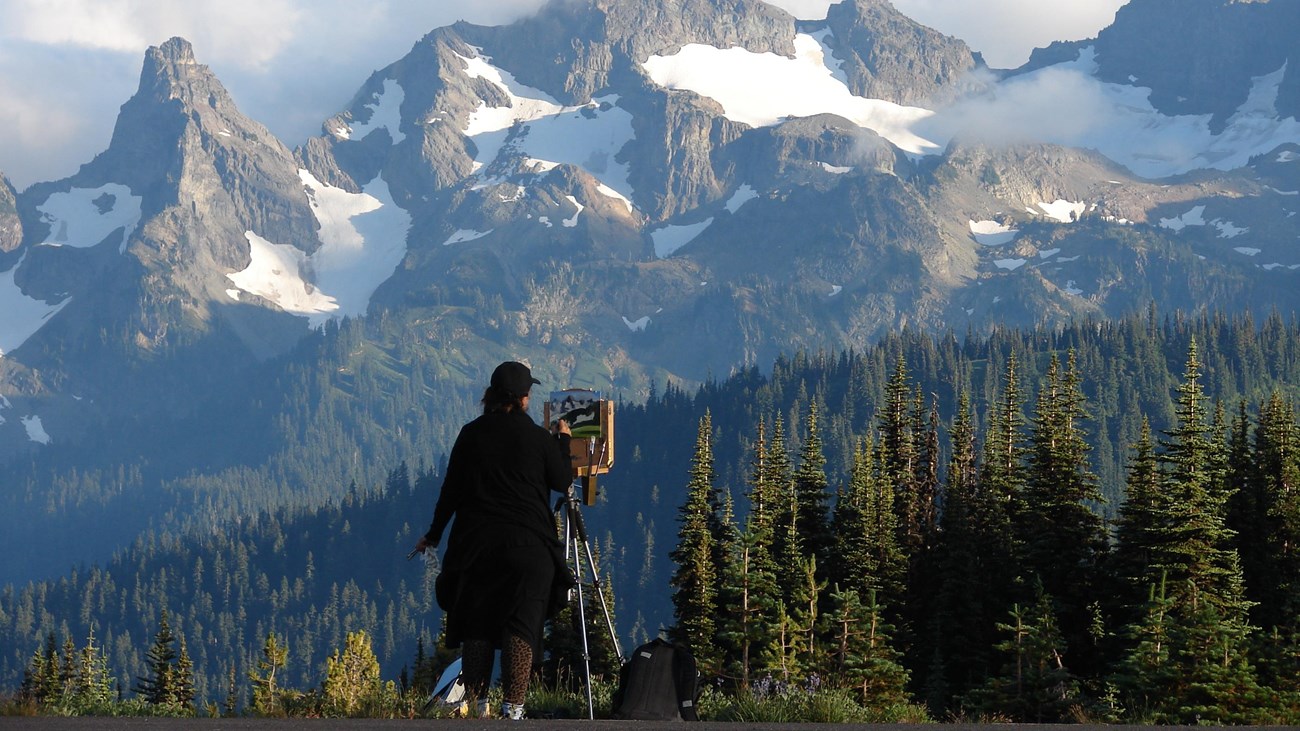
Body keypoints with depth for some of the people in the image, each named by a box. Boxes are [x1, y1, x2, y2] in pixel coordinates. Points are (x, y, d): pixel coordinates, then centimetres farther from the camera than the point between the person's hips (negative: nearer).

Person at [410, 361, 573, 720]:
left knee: (476, 625, 8)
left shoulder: (471, 434, 2)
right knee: (520, 624, -3)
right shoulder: (538, 437, -5)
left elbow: (451, 488, 5)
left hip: (476, 543, 2)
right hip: (528, 546, -2)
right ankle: (513, 707, -11)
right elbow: (563, 482, 7)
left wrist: (434, 534, 16)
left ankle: (476, 704, 7)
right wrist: (563, 441, 21)